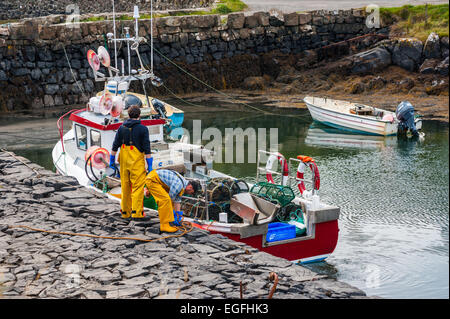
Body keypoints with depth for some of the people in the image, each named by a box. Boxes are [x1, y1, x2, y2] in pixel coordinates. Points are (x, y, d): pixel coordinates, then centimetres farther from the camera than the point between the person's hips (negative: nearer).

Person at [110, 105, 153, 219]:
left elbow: (115, 145, 7)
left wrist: (112, 160, 14)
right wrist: (150, 165, -7)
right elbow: (147, 149, -9)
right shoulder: (143, 129, -6)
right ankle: (137, 212, -7)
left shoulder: (122, 128, 6)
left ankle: (125, 212, 16)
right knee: (138, 187, -2)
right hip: (137, 161, -4)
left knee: (125, 187, 11)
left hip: (124, 161, 4)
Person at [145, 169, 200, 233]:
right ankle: (165, 225, -17)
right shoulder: (178, 185, -23)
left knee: (167, 199, 15)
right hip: (152, 179, -11)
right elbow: (171, 199, -15)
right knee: (165, 199, -19)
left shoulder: (182, 185, 8)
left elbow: (177, 201, 13)